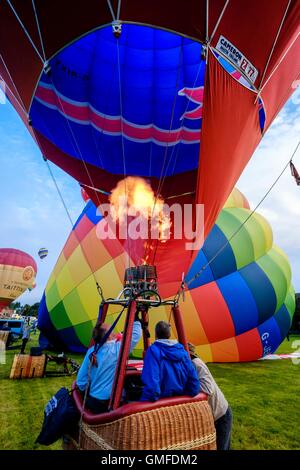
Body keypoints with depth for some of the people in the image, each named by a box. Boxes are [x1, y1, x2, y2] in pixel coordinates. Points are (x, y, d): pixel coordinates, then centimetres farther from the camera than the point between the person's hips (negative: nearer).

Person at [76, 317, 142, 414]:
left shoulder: (91, 351, -4)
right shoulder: (117, 349, -20)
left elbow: (81, 378, 3)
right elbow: (135, 335, -13)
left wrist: (87, 395, 17)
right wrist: (136, 319, -1)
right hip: (108, 405, -7)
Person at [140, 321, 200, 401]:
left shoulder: (153, 350, -15)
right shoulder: (182, 350, 2)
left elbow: (151, 378, -23)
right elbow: (192, 376, 5)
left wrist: (147, 399, -16)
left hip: (162, 398, -6)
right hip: (180, 398, 6)